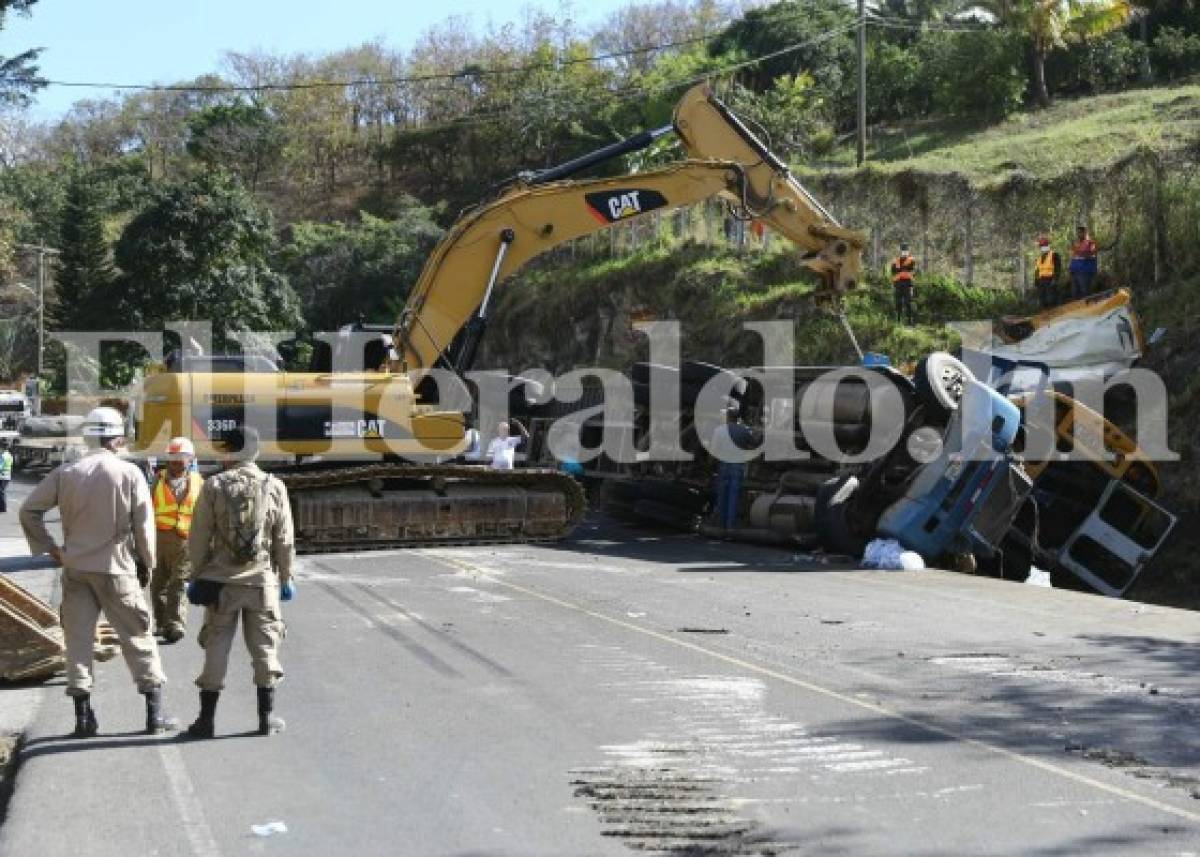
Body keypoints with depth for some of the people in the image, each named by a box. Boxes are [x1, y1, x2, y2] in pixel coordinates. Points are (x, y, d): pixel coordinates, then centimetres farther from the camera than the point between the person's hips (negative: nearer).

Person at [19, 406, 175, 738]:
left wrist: (48, 548, 7)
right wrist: (146, 563, 5)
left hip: (75, 567, 2)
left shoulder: (65, 473, -1)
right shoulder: (129, 473, -8)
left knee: (78, 639, 8)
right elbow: (144, 524, -8)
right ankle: (154, 713, 8)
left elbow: (29, 511, -1)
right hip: (116, 568, -2)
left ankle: (83, 716, 8)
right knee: (137, 637, 7)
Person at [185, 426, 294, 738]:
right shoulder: (274, 487, -2)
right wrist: (286, 577, 11)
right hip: (262, 581, 1)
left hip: (220, 582, -1)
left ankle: (207, 718, 10)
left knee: (216, 648, 7)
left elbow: (199, 538, -4)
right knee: (264, 647, 9)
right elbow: (285, 540, 2)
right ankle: (267, 716, 13)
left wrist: (197, 575, 6)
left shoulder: (213, 486, -6)